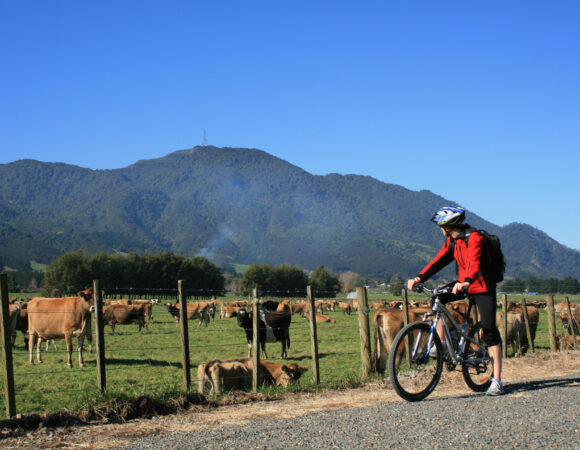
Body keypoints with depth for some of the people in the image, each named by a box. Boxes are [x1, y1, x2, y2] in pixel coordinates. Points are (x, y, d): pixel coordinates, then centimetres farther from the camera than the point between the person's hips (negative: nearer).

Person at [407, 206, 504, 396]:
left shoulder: (474, 238, -20)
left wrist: (466, 282, -53)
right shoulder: (452, 241, 6)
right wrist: (419, 278, -10)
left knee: (490, 332, -9)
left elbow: (474, 262, -36)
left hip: (483, 288, -8)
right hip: (464, 285, 8)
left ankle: (497, 381, -9)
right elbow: (439, 260, 2)